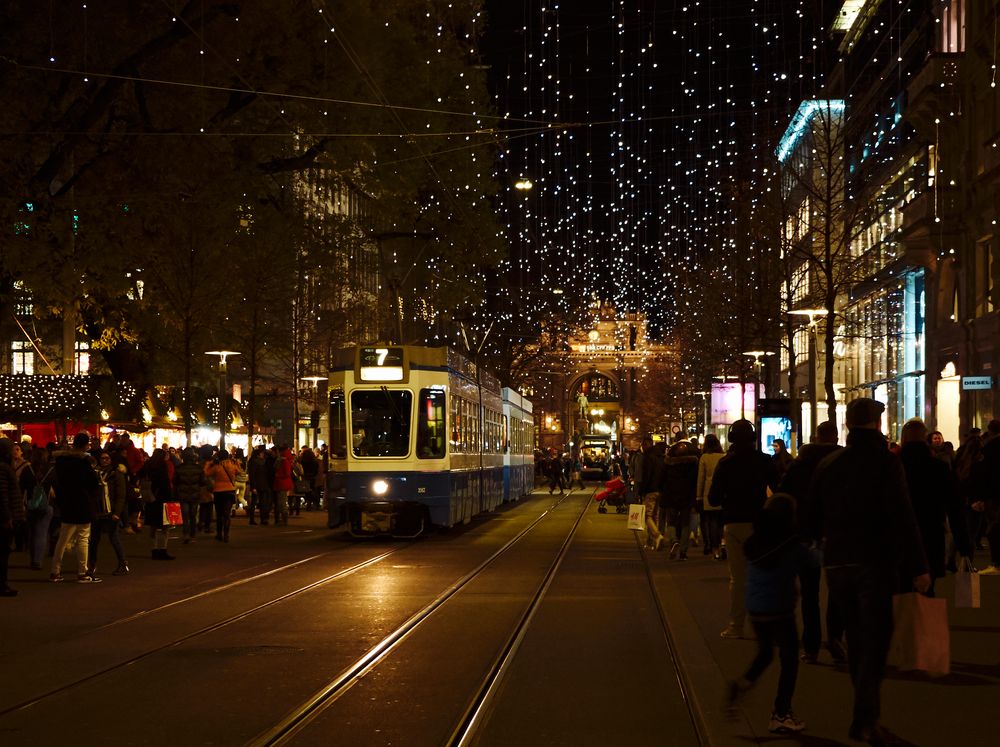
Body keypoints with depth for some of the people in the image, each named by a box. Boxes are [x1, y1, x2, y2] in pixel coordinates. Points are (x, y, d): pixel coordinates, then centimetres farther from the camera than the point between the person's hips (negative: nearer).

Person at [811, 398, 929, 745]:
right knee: (875, 641, -3)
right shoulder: (886, 462, -10)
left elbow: (815, 519, 11)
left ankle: (867, 714, 21)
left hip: (837, 564, 5)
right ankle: (865, 719, -13)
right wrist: (918, 567, -14)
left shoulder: (827, 465, 6)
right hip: (875, 563, -5)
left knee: (856, 639, 16)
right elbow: (903, 517, -16)